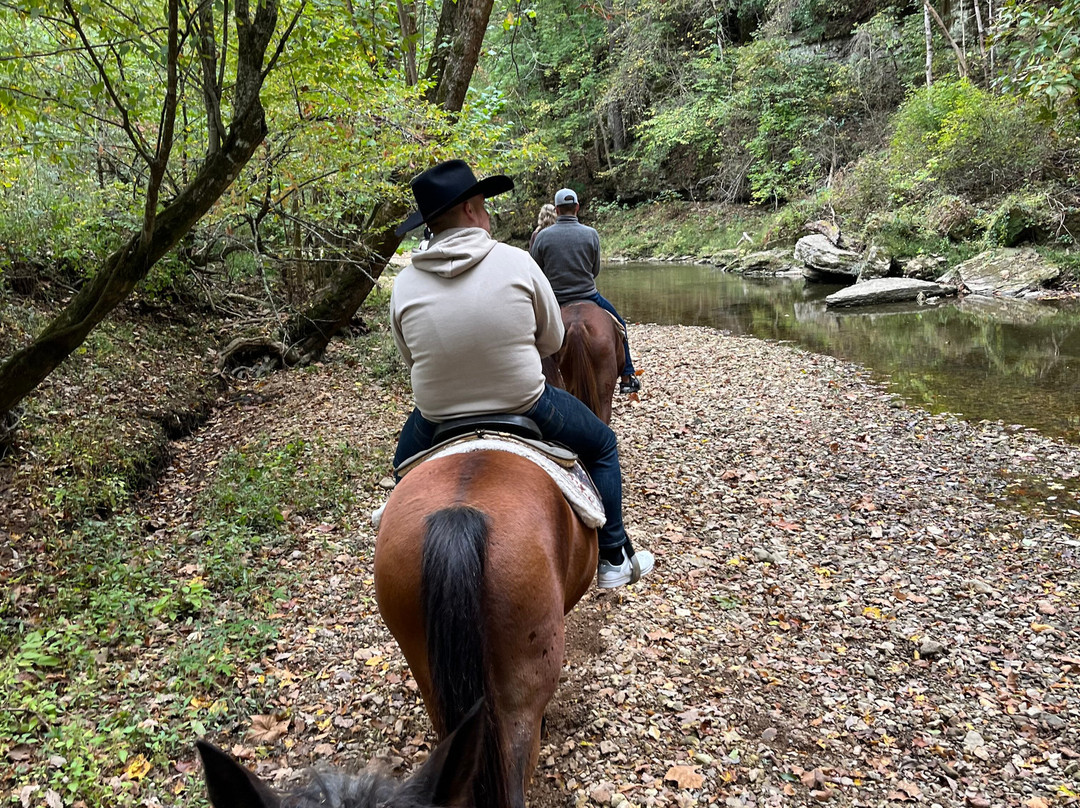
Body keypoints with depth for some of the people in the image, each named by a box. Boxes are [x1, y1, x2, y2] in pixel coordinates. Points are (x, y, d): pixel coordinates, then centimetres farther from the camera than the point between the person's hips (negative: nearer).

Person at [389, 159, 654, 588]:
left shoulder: (405, 284, -6)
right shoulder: (517, 262, -11)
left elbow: (411, 359, 5)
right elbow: (552, 339, 0)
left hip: (439, 419, 2)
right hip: (526, 407, -2)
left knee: (406, 462, 35)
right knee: (602, 446, 24)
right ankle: (614, 559, 29)